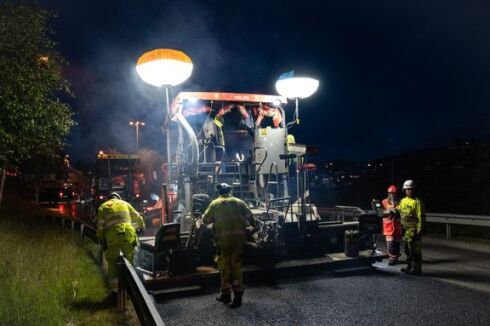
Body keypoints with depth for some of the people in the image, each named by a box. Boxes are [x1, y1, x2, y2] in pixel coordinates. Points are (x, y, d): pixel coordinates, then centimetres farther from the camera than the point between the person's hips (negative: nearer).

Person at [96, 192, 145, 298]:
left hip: (112, 235, -1)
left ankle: (115, 290, 10)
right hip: (128, 233, 1)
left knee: (112, 263, 11)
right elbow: (138, 217, 31)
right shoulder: (125, 204, 22)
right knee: (129, 260, 15)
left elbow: (100, 227, 5)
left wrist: (101, 241, 12)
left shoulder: (103, 207, 16)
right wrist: (142, 227, 50)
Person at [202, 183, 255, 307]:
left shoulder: (215, 203, 3)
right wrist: (253, 227, 22)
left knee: (224, 266, 8)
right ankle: (238, 293, 7)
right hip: (239, 237, 2)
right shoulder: (239, 202, 9)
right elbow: (250, 216, 6)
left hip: (223, 239, -2)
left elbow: (205, 220, 4)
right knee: (236, 265, 9)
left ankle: (226, 293, 14)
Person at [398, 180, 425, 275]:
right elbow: (398, 211, 25)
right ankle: (410, 267, 27)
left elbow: (421, 217, -13)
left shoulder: (417, 202, -10)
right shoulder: (403, 201, 12)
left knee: (415, 250, -5)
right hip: (406, 230, 8)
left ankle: (416, 269, 2)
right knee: (408, 249, 15)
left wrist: (419, 231, -17)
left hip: (414, 230, -8)